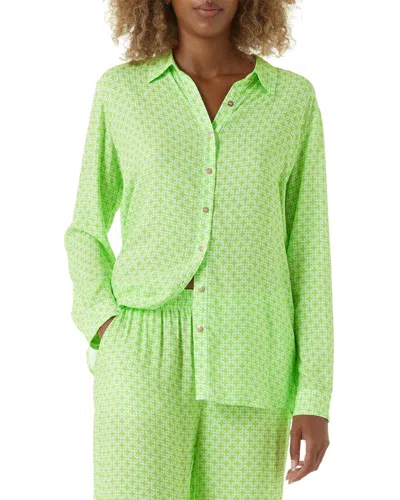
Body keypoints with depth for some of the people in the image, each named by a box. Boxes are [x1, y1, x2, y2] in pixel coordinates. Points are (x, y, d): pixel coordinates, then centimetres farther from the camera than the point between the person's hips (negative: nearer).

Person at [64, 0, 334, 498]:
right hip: (147, 361, -1)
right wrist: (107, 326, -7)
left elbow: (307, 251, 4)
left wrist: (315, 398, -2)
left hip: (246, 363, 1)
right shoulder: (120, 89, 4)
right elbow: (87, 232, 12)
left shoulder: (294, 98, 5)